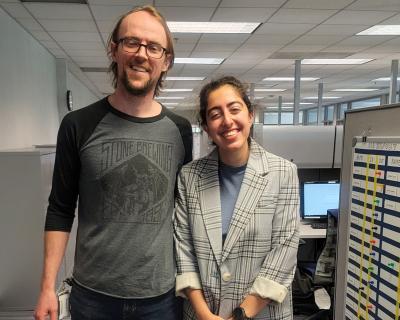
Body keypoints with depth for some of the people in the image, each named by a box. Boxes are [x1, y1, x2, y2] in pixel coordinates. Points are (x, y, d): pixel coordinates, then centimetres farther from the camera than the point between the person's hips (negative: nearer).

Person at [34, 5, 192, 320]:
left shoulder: (180, 130, -3)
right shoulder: (79, 126, -8)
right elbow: (60, 211, -2)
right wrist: (48, 286, -4)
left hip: (162, 294, 1)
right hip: (92, 293, 0)